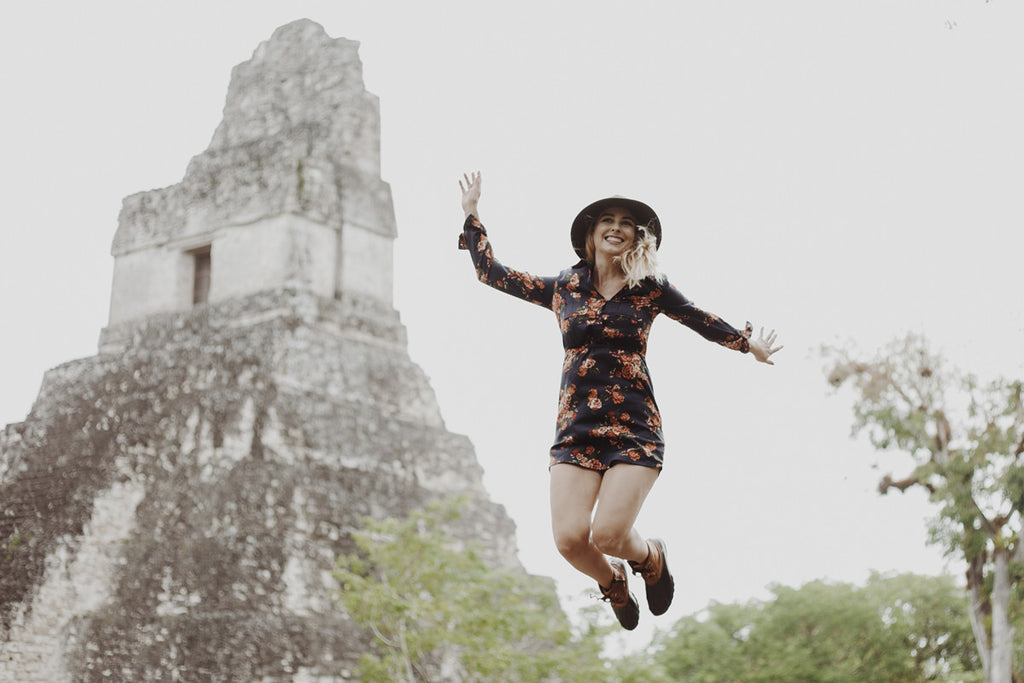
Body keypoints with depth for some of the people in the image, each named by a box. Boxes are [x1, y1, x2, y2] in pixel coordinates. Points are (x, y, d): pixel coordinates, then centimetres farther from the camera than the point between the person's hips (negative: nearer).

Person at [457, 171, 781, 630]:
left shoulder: (650, 289, 7)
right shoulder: (563, 288, 12)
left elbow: (701, 320, 24)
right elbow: (493, 273, 19)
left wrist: (749, 344, 34)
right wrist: (472, 214, 20)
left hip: (634, 428, -2)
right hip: (574, 429, 2)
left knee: (608, 535, -17)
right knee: (569, 539, -14)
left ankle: (651, 558, 21)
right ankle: (613, 582, 22)